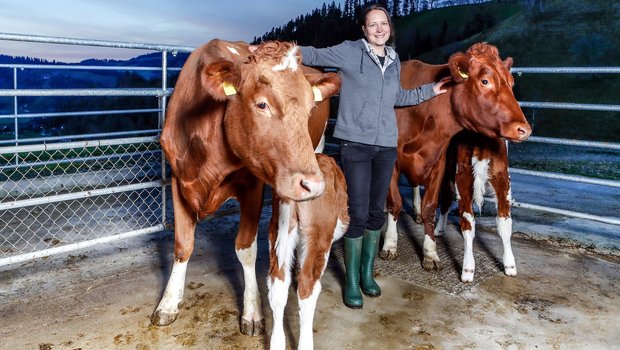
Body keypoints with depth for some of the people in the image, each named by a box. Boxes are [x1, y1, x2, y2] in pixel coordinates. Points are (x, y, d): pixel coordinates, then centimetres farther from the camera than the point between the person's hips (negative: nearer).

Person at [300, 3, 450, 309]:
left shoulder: (394, 60, 13)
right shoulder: (349, 51, -2)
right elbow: (314, 56, -1)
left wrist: (430, 91, 26)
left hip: (386, 146, 5)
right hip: (354, 145, -5)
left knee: (376, 212, 10)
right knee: (357, 213, -5)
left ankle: (367, 273, 27)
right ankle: (351, 281, 12)